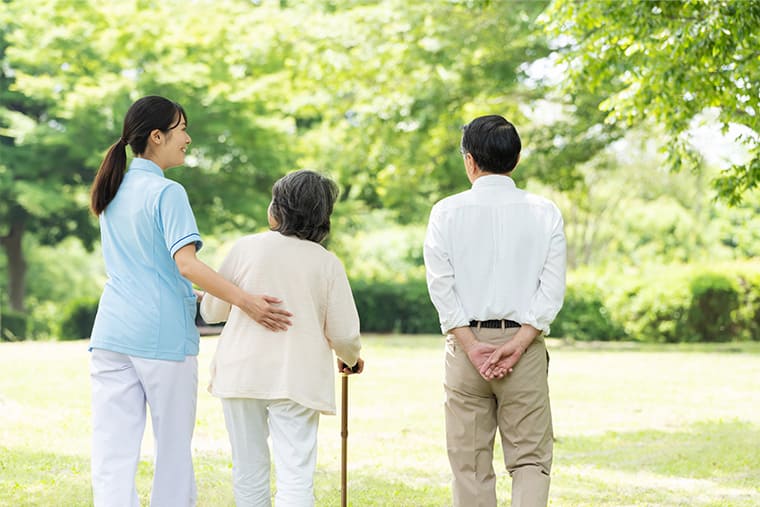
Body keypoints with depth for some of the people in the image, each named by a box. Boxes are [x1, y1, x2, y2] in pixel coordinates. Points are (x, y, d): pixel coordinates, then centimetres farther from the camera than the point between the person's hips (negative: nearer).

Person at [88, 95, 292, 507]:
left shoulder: (113, 193, 14)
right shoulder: (167, 193, -9)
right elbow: (186, 263, -20)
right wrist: (244, 301, -25)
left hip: (112, 331, 6)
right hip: (163, 332, -6)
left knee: (112, 450, 0)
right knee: (173, 448, 8)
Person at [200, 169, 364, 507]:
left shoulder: (246, 248, -3)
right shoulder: (327, 264, -3)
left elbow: (211, 311, 4)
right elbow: (344, 334, -1)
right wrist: (351, 359, 21)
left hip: (241, 374, 1)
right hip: (297, 379, -1)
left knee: (249, 471, 13)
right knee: (295, 477, -3)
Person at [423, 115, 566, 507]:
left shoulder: (447, 212, 0)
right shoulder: (544, 212, 2)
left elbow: (441, 286, -7)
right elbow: (553, 288, -4)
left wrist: (473, 347, -8)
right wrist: (516, 345, -8)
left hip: (466, 343, 0)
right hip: (525, 346, 0)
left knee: (470, 464, 7)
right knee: (530, 459, 4)